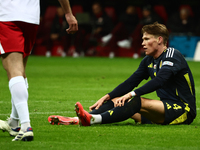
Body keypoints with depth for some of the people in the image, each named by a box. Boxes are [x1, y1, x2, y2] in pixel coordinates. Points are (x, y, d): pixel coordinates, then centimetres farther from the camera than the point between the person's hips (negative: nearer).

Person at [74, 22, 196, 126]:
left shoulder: (172, 55, -11)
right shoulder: (148, 61, 14)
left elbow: (159, 81, -26)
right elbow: (130, 82, 12)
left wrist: (132, 94, -33)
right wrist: (107, 97, -2)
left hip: (184, 111, -8)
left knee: (138, 102, -32)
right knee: (117, 101, -5)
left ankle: (94, 119, -47)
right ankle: (79, 119, -25)